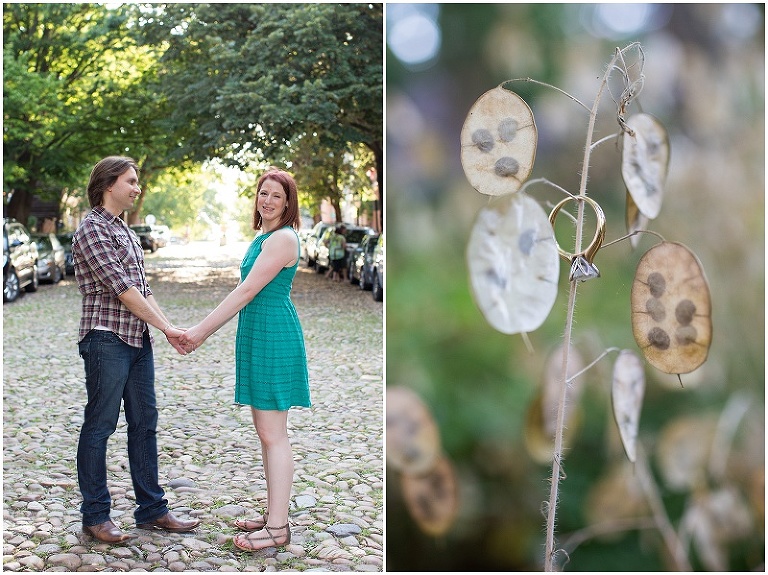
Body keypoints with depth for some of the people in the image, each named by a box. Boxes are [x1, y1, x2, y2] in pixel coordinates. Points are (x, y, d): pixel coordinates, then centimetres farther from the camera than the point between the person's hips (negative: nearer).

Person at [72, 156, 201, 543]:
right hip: (107, 340, -9)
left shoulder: (123, 230, 17)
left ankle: (151, 509, 19)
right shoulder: (92, 230, -12)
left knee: (144, 424, 11)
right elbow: (122, 290, -17)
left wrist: (168, 329, 7)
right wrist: (166, 327, -14)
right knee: (99, 427, 1)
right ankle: (95, 515, 10)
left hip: (138, 340, 9)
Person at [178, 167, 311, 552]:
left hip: (274, 338, -10)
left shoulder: (282, 238, -14)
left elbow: (247, 292, -17)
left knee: (273, 434, -7)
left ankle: (278, 528, -1)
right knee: (266, 430, 13)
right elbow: (244, 297, 18)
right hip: (257, 337, 10)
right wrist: (205, 332, 14)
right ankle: (274, 514, 22)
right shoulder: (263, 238, 18)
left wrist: (201, 330, -14)